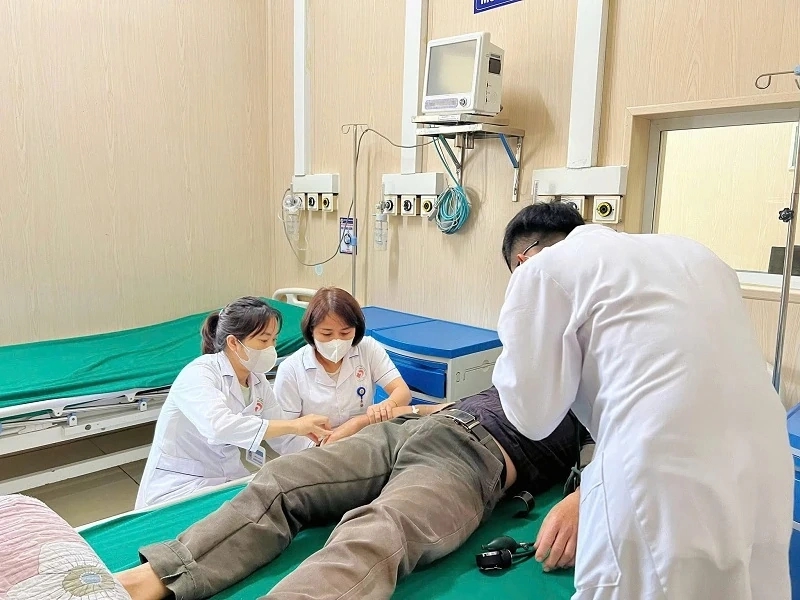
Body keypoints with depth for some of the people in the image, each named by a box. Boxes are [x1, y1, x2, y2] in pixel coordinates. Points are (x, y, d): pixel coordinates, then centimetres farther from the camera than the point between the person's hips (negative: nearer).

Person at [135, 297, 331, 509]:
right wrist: (294, 425, -36)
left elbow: (282, 438, 2)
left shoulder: (258, 380, 3)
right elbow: (218, 426, -37)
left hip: (229, 479, 7)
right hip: (179, 487, -7)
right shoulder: (198, 374, -19)